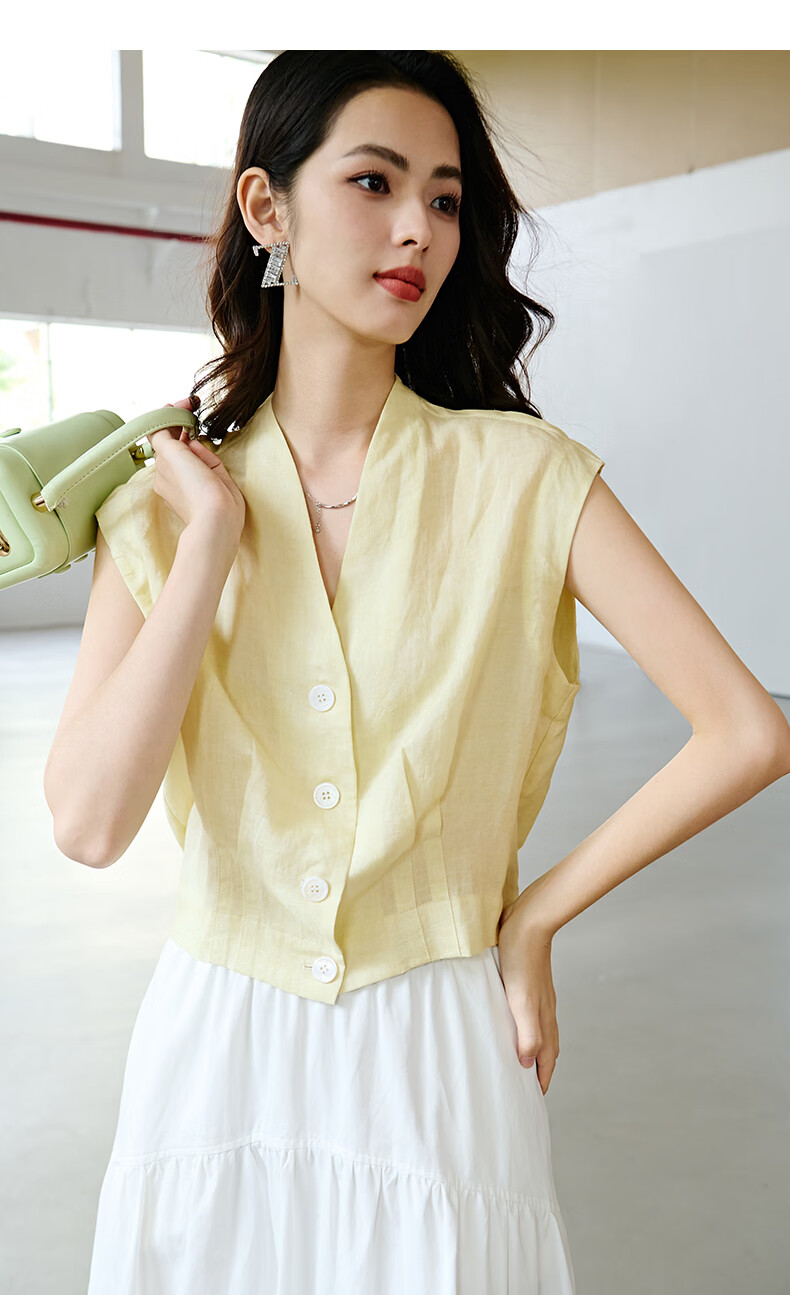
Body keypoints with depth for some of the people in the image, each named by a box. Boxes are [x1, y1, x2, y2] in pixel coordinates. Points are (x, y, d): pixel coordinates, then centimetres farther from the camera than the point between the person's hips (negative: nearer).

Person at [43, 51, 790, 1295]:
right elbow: (89, 820, -14)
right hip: (216, 1047, 2)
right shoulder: (165, 498, -3)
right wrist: (212, 541, -16)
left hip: (435, 1050, -2)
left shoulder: (522, 475, -10)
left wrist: (538, 912, -6)